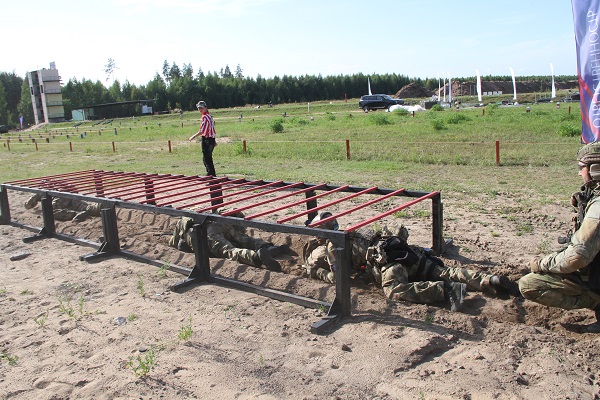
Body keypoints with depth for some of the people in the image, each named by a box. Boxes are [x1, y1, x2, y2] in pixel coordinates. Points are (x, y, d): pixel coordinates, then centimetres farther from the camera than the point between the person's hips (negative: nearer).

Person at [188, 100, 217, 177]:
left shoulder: (205, 117, -16)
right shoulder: (209, 115, 13)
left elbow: (202, 131, -21)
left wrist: (193, 136, -10)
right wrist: (214, 141, 23)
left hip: (206, 139, -10)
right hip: (212, 139, 10)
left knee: (207, 159, -4)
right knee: (208, 158, 18)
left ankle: (211, 175, 0)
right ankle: (211, 174, 26)